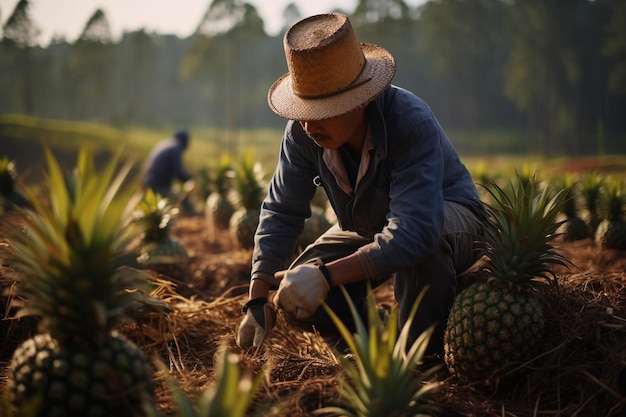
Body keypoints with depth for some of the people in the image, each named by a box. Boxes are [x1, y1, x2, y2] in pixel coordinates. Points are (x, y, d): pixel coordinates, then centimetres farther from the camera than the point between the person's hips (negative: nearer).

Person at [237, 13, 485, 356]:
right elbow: (281, 212, -11)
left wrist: (326, 276, -48)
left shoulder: (412, 124, -38)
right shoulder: (303, 133, -20)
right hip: (365, 230, 5)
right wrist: (257, 300, -19)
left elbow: (415, 233, -47)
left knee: (423, 243, -41)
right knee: (296, 301, -12)